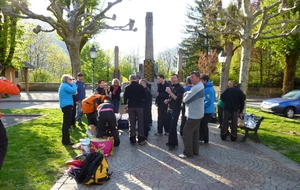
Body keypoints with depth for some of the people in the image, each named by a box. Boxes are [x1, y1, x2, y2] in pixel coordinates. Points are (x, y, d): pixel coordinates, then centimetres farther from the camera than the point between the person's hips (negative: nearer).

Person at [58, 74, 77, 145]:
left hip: (65, 105, 11)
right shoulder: (65, 86, -13)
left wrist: (72, 84, 11)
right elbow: (73, 91, -21)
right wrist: (73, 84, -7)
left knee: (65, 123, 16)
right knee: (67, 123, -9)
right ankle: (66, 141, -7)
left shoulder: (63, 85, 20)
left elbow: (71, 92, 19)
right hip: (67, 105, -11)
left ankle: (65, 139, 24)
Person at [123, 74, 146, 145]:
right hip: (139, 106, -1)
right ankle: (141, 140, 8)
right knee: (140, 123, 6)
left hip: (131, 107, 1)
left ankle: (132, 140, 11)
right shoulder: (140, 87, -5)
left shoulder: (127, 88, -3)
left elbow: (125, 97, 1)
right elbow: (143, 96, 1)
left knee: (132, 123, 8)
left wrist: (125, 104, 18)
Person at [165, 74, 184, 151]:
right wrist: (167, 100, 6)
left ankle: (172, 143, 4)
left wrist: (170, 92, -24)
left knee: (173, 127, -5)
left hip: (175, 110, -7)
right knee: (171, 126, 9)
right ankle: (173, 141, 21)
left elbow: (178, 99, -19)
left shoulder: (180, 88, -9)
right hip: (169, 109, 7)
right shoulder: (171, 87, 12)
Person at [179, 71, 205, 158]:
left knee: (187, 132, -4)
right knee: (195, 133, 15)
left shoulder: (196, 87, -23)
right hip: (197, 113, 11)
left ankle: (188, 153, 3)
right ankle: (195, 151, 23)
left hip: (193, 114, -10)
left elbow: (185, 99, -21)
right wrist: (187, 94, -5)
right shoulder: (199, 86, 13)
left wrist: (184, 97, 2)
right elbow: (191, 95, 16)